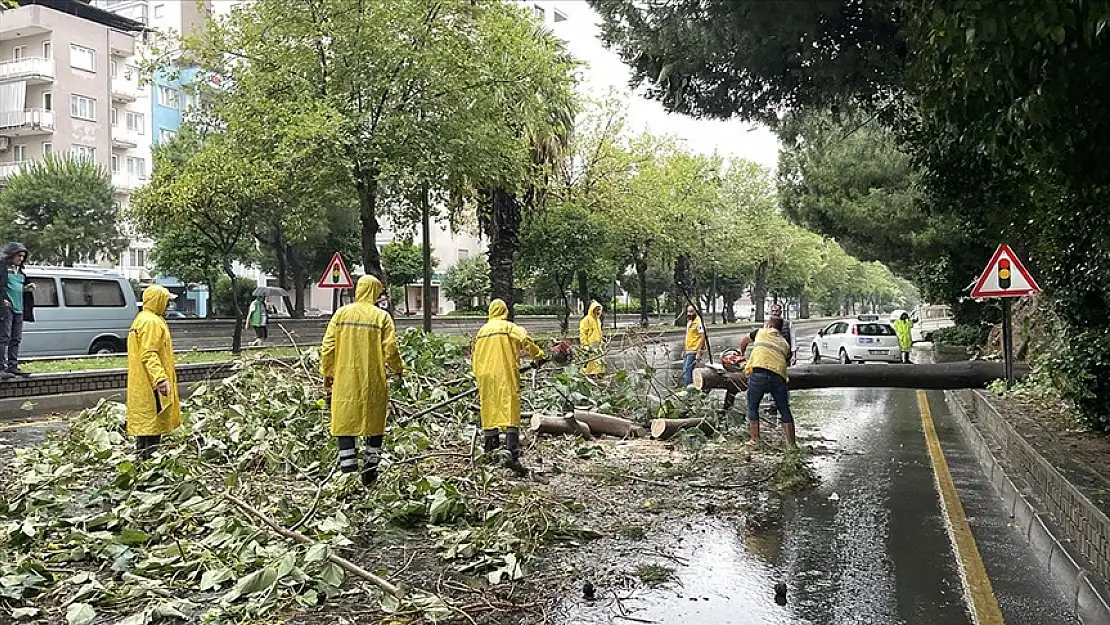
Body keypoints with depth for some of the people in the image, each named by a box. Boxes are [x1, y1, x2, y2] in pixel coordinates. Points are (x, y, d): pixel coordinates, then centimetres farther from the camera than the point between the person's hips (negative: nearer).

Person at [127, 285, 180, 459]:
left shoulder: (142, 319, 17)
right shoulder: (151, 322, -17)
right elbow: (149, 355, -26)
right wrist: (161, 378, -34)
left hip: (141, 384, 11)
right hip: (152, 385, -11)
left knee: (143, 421, 16)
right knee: (154, 421, -8)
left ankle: (142, 453, 24)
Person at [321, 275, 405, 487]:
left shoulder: (341, 314, 1)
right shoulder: (382, 317, -4)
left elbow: (327, 346, 0)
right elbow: (390, 350, -7)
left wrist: (326, 373, 12)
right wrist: (398, 370, 11)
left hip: (345, 382, 1)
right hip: (373, 382, -1)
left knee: (345, 426, 6)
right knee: (374, 427, 11)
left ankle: (349, 475, 4)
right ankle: (370, 474, 16)